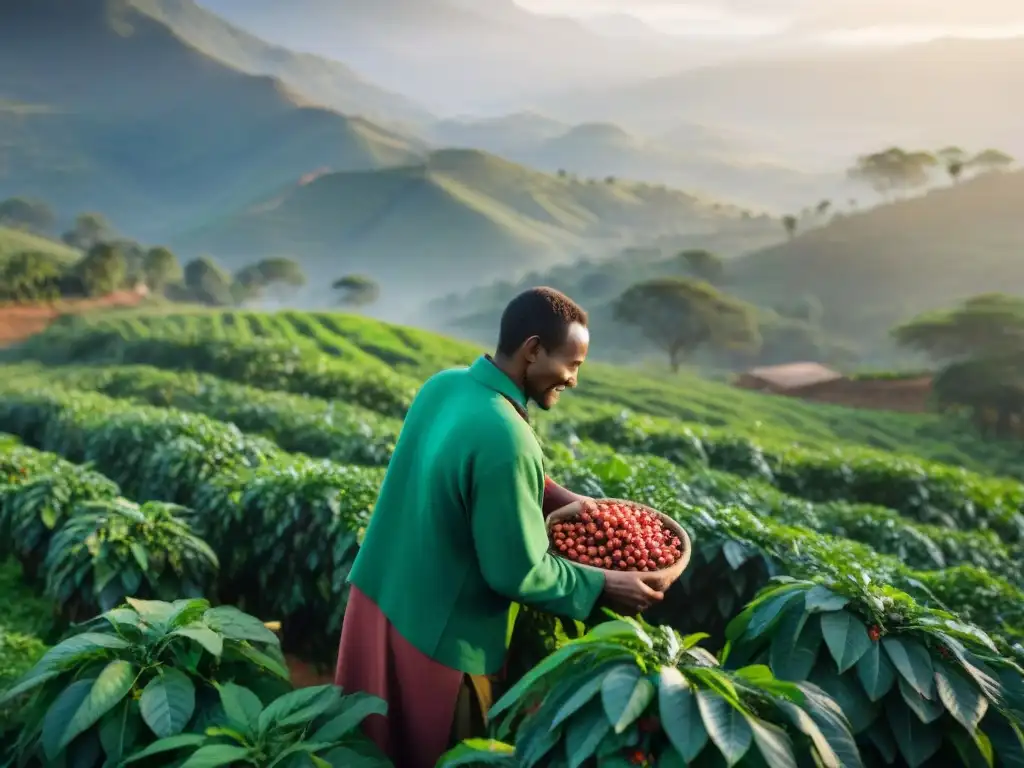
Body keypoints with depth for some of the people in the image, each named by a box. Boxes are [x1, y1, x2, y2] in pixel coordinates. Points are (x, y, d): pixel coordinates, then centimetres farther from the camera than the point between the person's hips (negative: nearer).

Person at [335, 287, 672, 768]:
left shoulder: (445, 384, -4)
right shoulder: (504, 437, -31)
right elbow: (520, 575, -23)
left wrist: (569, 502, 10)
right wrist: (604, 586, -10)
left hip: (379, 599, 8)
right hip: (434, 637, -8)